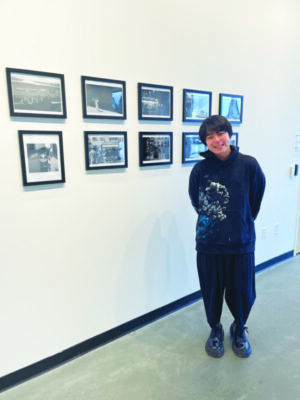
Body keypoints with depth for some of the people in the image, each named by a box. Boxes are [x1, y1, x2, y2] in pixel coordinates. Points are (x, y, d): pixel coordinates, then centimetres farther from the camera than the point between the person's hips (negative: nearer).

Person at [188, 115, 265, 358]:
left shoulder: (249, 165, -7)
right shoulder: (200, 169, -8)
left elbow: (256, 199, 5)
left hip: (242, 242, 0)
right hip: (208, 244, 0)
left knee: (243, 293, 13)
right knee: (212, 293, 14)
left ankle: (239, 330, 44)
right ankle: (215, 331, 43)